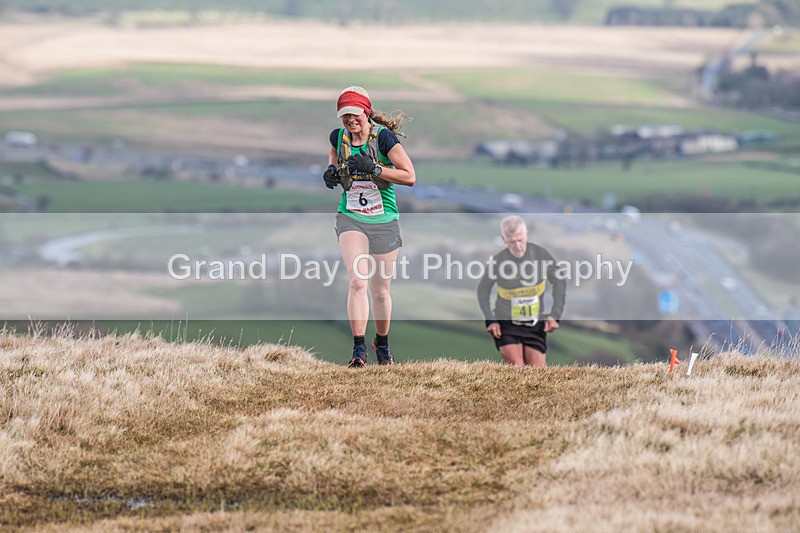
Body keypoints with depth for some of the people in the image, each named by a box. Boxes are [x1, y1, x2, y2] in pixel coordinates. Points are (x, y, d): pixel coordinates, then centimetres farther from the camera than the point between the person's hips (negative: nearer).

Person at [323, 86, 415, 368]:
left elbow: (410, 177, -17)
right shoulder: (338, 137, -1)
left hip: (384, 222, -1)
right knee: (358, 281, -18)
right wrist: (331, 171, 1)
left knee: (380, 289, 9)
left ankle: (382, 345, 32)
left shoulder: (383, 137, -13)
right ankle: (358, 350, -17)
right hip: (350, 219, 1)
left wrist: (373, 168, -26)